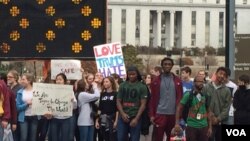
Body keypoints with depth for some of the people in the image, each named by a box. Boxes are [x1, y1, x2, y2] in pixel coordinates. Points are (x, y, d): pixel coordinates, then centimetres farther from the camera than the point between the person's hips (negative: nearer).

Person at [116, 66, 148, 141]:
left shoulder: (142, 87, 0)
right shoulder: (122, 85, 8)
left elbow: (143, 104, -4)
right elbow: (118, 101, 7)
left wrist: (136, 118, -12)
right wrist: (123, 114, -9)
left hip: (135, 117, -2)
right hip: (123, 117, 2)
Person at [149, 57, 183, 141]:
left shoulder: (177, 81, 6)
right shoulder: (156, 81, 4)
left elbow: (180, 98, 6)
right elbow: (153, 99, 3)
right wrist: (152, 115, -4)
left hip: (173, 114, 1)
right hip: (159, 114, -1)